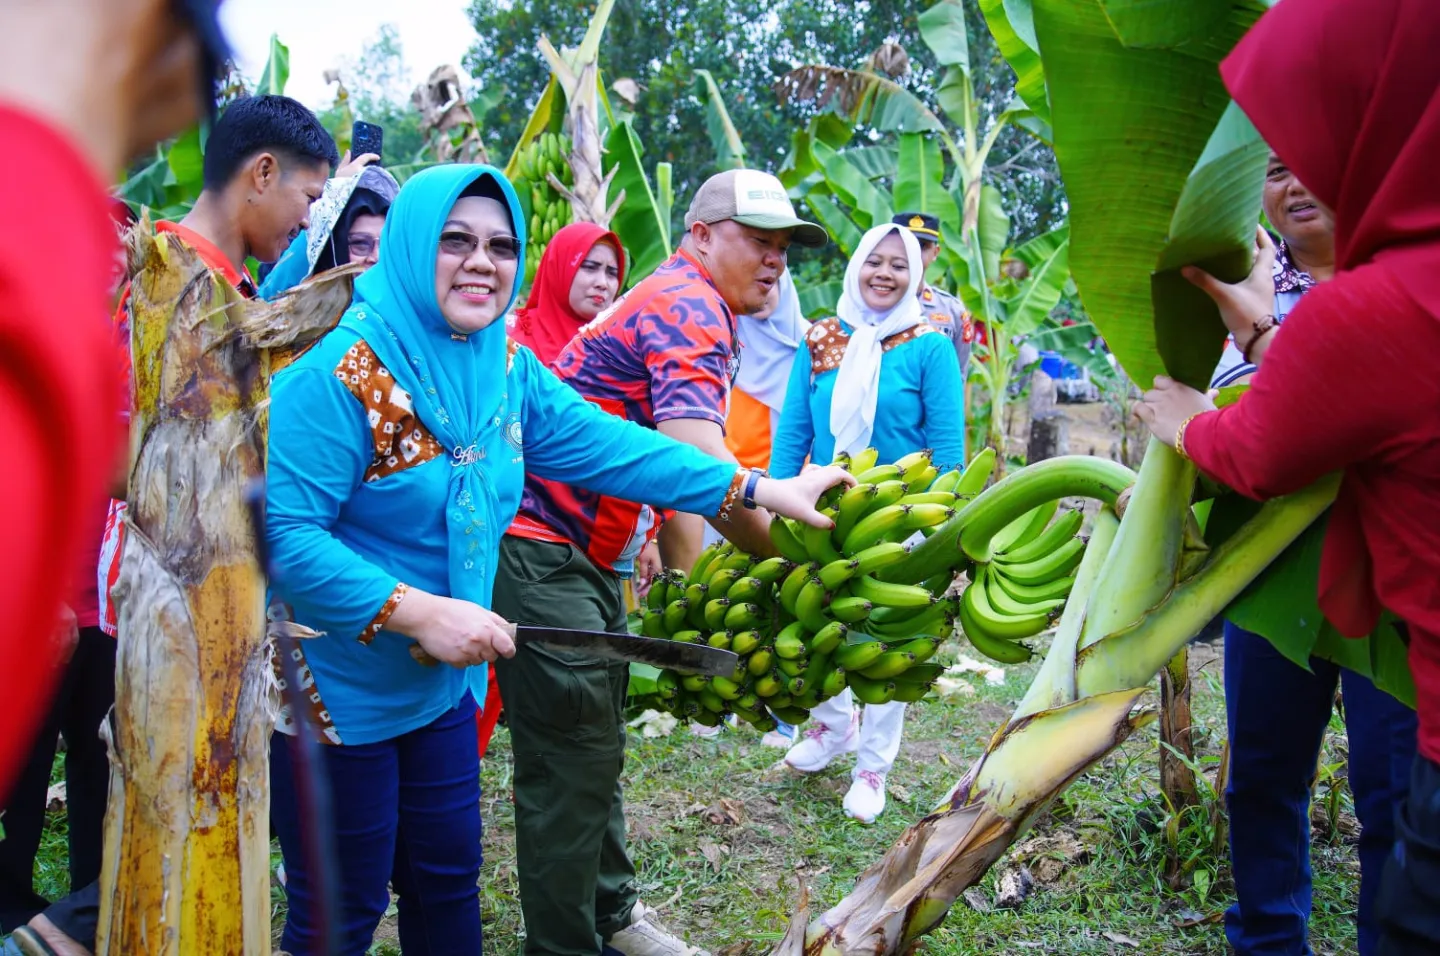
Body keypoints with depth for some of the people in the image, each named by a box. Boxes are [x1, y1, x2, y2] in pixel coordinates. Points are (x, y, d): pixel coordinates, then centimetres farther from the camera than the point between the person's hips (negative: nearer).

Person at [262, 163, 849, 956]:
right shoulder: (344, 369, -22)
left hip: (441, 681, 7)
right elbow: (283, 530, -25)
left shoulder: (505, 367, 1)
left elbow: (603, 444, -3)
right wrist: (415, 611, -29)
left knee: (447, 876, 20)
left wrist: (758, 490, -9)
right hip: (336, 689, -6)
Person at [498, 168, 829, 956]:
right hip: (540, 551, -11)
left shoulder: (688, 308, 17)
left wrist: (688, 589, 16)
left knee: (598, 744, 19)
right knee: (570, 759, -4)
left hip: (586, 557, 11)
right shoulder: (687, 307, -16)